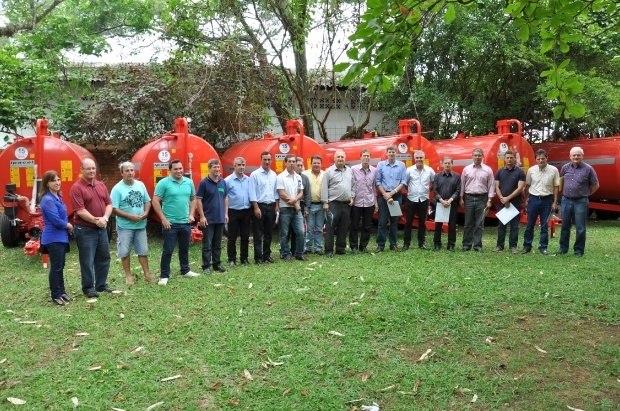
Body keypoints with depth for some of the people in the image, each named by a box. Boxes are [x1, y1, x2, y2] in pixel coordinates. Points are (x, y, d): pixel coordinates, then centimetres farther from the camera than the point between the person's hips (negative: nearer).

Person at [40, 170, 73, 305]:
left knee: (60, 266, 16)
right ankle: (55, 295, 9)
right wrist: (69, 226, -6)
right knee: (56, 267, -1)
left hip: (61, 237, 9)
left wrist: (67, 225, 1)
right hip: (53, 238, -9)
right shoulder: (48, 200, -18)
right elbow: (56, 220, -23)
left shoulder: (58, 197, 10)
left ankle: (61, 291, 26)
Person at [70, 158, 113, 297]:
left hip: (102, 228, 7)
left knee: (104, 257, 15)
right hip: (85, 229, -7)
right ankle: (88, 288, 12)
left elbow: (109, 204, 6)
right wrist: (95, 220, -21)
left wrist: (105, 218, -12)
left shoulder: (101, 185, 9)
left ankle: (101, 284, 27)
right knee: (87, 261, 1)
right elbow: (80, 210, -18)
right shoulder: (76, 187, -12)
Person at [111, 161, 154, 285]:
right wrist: (130, 216, -19)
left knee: (143, 250, 11)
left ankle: (147, 274, 20)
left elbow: (147, 201, 11)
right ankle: (128, 275, 18)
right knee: (125, 252, 5)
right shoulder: (117, 188, -11)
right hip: (125, 226, -4)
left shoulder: (140, 185, 4)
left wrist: (146, 213, -8)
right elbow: (114, 209, -14)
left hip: (141, 225, 4)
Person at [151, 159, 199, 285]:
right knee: (168, 250, 1)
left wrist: (191, 214, 4)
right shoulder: (163, 183, -10)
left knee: (184, 249, 17)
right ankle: (164, 275, 10)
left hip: (185, 222, 5)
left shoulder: (189, 182, 5)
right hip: (170, 223, -5)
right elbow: (155, 201, -10)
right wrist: (163, 219, -13)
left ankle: (185, 271, 31)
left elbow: (193, 199, 16)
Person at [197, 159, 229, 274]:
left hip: (220, 218, 5)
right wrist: (202, 216, -12)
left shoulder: (223, 182, 7)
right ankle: (206, 266, 8)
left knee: (217, 244, 13)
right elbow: (198, 200, -8)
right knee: (207, 244, 1)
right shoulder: (204, 183, -8)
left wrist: (226, 214, 9)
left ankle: (217, 264, 22)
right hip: (208, 219, -5)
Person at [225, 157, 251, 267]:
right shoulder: (228, 180, -6)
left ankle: (244, 258, 20)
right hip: (233, 212, -3)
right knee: (232, 237, 4)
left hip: (246, 211, 4)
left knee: (245, 236, 10)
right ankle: (232, 259, 13)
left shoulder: (248, 180, 5)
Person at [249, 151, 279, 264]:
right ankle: (258, 257, 4)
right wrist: (256, 208, -15)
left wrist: (277, 206, 8)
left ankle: (267, 255, 21)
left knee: (269, 233, 11)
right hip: (260, 206, -5)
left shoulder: (273, 175, 10)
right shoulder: (255, 174, -7)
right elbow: (252, 193, -10)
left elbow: (276, 191, 14)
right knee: (258, 234, -1)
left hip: (271, 206, 5)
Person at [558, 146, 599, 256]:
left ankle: (579, 250, 12)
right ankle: (563, 248, 22)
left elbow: (595, 185, 3)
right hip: (566, 200, 4)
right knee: (565, 226, 12)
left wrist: (586, 194, 8)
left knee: (580, 228, 1)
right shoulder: (565, 167, 4)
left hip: (580, 202, -3)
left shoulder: (588, 169, -7)